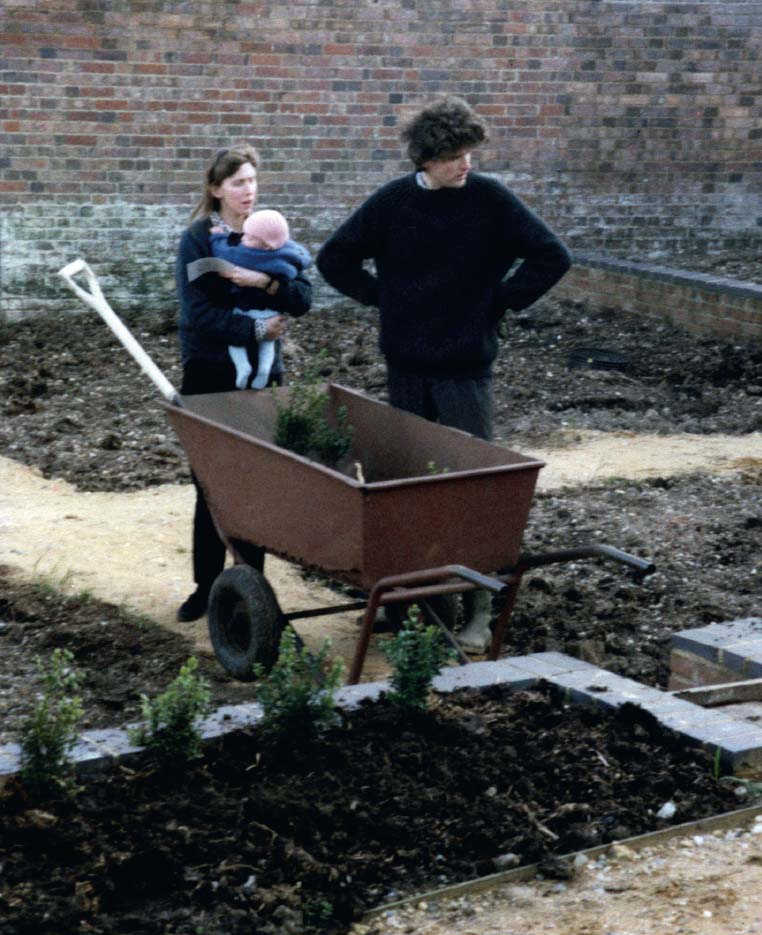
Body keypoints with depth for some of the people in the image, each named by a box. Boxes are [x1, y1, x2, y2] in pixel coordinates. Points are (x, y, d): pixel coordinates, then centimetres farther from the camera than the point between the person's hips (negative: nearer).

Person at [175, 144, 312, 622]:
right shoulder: (197, 240, -5)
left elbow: (304, 297, -2)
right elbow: (199, 313, -14)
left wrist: (268, 281, -19)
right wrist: (256, 330, -15)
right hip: (211, 377, -3)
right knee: (212, 487, 2)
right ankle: (206, 587, 12)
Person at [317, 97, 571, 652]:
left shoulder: (490, 199, -6)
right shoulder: (393, 202, 0)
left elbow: (552, 256, -4)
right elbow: (335, 259, 9)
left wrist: (501, 302, -5)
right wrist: (382, 298, 2)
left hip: (467, 367, -2)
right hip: (406, 366, 2)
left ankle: (478, 611, 2)